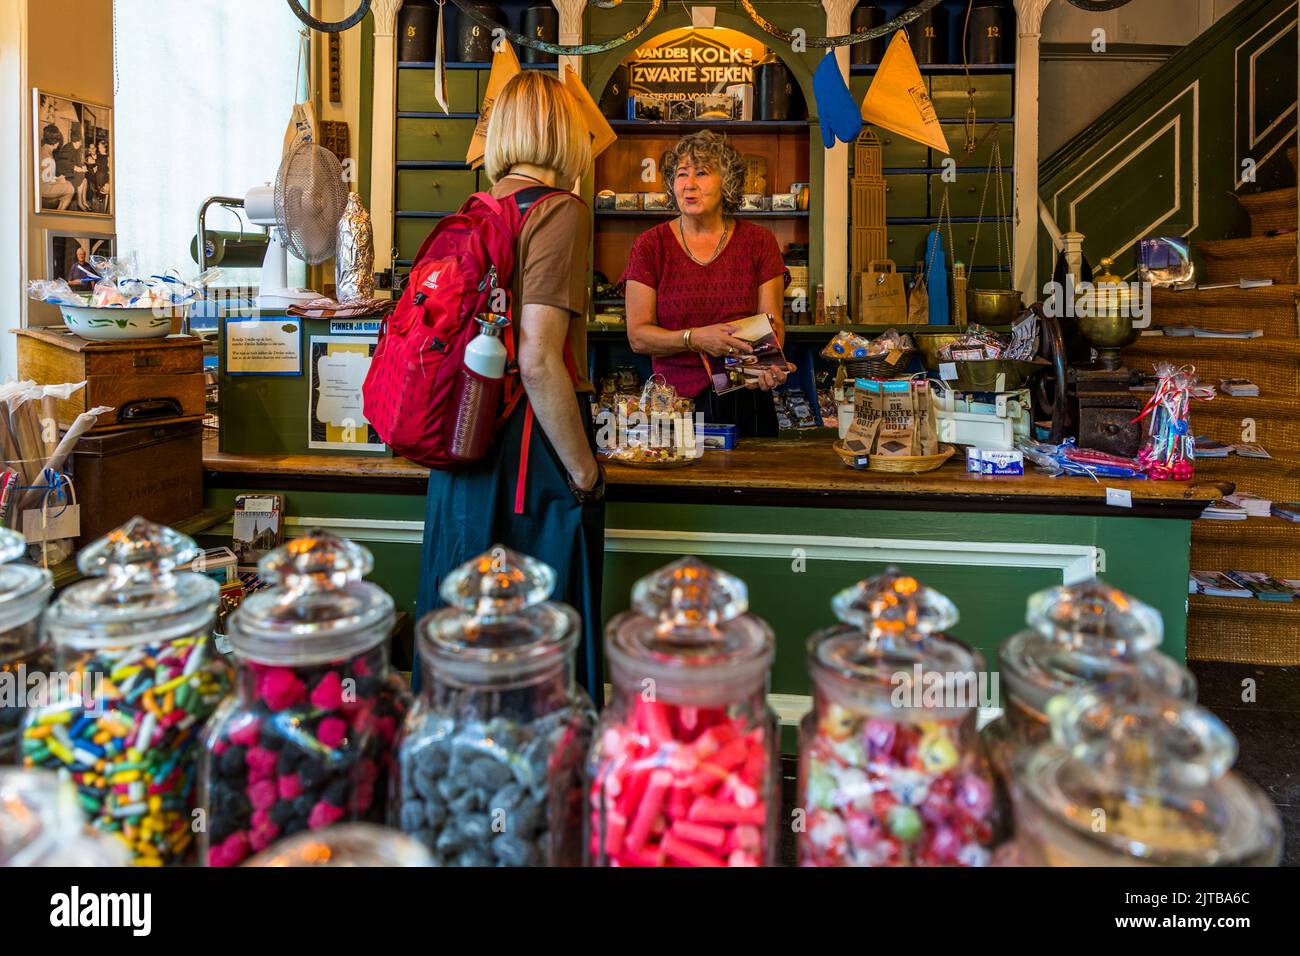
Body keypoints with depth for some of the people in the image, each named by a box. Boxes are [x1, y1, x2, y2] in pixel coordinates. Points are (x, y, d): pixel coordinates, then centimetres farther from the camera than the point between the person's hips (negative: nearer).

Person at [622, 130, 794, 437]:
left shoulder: (759, 242, 4)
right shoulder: (650, 245, 0)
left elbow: (772, 323, 3)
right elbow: (638, 336, -3)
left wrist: (768, 364, -19)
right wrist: (695, 339, -20)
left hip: (746, 401, 1)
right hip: (675, 398, -1)